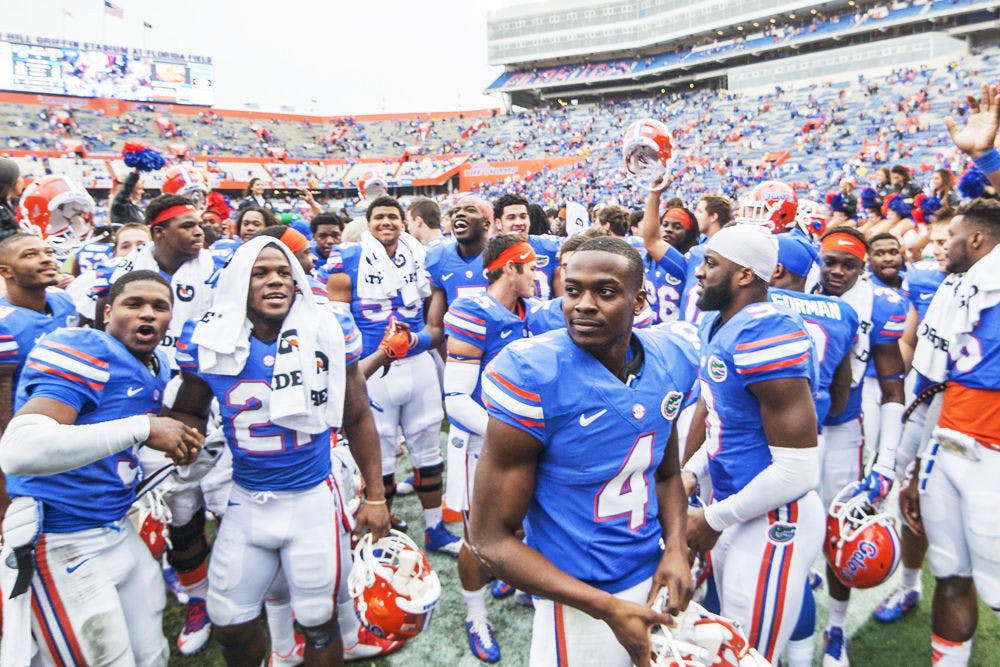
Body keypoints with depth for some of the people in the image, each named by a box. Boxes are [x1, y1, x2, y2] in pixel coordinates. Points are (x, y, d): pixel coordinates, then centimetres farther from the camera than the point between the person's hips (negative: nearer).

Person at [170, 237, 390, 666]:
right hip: (245, 501, 2)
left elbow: (357, 417, -1)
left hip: (313, 499, -2)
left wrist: (375, 495, 0)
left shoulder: (327, 334, -9)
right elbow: (188, 412, 10)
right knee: (229, 624, 15)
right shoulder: (209, 340, -6)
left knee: (319, 622, 11)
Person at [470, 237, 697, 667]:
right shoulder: (532, 377, -23)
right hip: (577, 605, -5)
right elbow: (490, 538, -19)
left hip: (655, 578, 6)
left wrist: (676, 548, -6)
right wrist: (609, 608, -19)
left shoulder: (669, 363, -5)